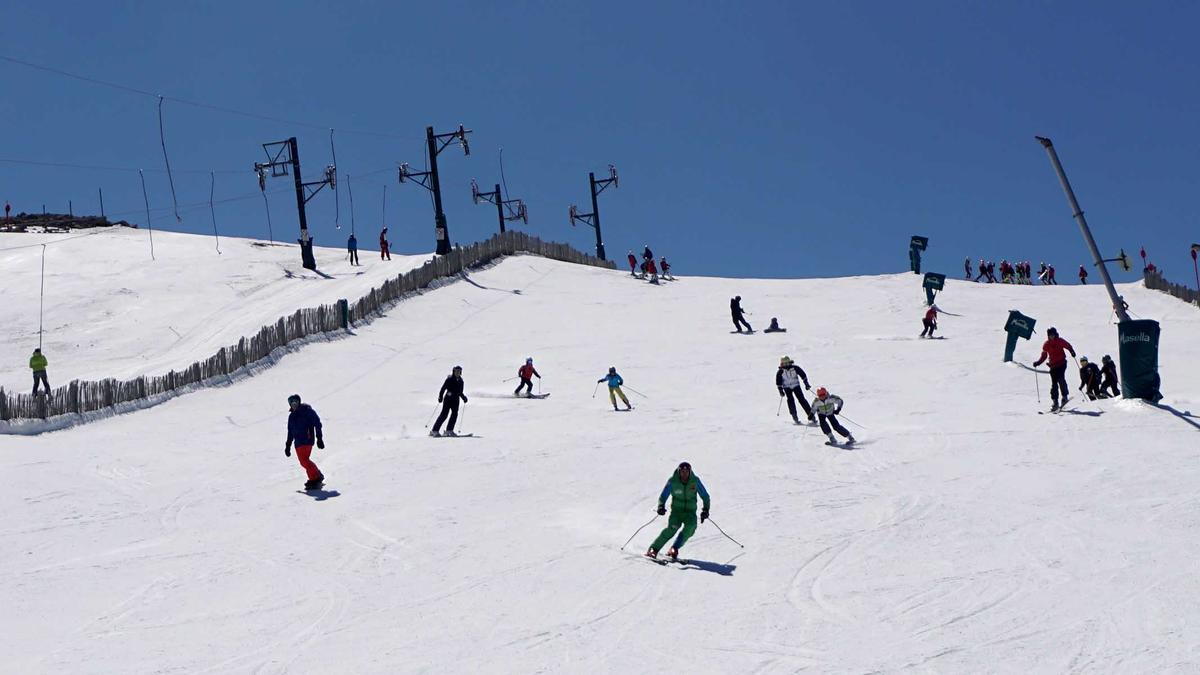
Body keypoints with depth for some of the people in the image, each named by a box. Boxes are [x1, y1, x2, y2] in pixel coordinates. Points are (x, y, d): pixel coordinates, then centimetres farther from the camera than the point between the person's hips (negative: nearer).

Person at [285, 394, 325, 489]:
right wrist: (288, 446, 23)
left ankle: (315, 479, -15)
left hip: (307, 440, -7)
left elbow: (317, 424, -5)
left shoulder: (307, 411, -2)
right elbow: (290, 432, 26)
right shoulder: (292, 416, 18)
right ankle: (318, 475, 12)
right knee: (303, 462, -1)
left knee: (304, 460, -19)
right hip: (298, 442, 7)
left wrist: (319, 439, -11)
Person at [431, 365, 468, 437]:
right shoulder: (449, 379, -5)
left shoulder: (460, 381, 13)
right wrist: (440, 397, -16)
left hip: (456, 400, 6)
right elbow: (443, 388, -7)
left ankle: (449, 430, -1)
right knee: (444, 414, -10)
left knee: (455, 414, -6)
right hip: (448, 399, -6)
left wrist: (463, 397, 6)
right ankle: (435, 431, -8)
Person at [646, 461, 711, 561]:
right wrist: (661, 506, -27)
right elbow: (663, 496, -7)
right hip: (676, 510, -1)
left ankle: (674, 549, -23)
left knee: (691, 527, -29)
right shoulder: (672, 481, -11)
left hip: (690, 511, 1)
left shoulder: (695, 480, -8)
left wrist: (706, 510, -12)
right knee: (672, 527, -26)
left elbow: (705, 496, 0)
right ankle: (653, 549, -19)